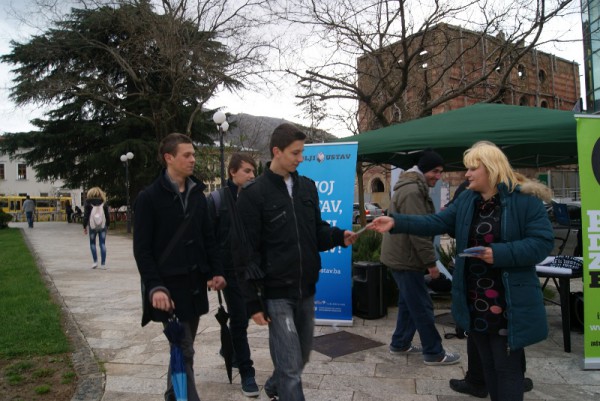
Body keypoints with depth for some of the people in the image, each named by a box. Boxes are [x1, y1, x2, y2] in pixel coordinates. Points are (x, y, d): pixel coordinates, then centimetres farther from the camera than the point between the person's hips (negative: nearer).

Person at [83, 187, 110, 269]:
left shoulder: (88, 202, -1)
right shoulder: (104, 202, 4)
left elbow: (86, 216, -3)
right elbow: (107, 216, 5)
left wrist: (84, 227, 3)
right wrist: (107, 226, 14)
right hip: (102, 225, 1)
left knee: (92, 243, 13)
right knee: (102, 244, 2)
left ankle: (95, 261, 7)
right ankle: (103, 264, 1)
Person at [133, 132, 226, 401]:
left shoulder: (197, 195, 10)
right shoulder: (149, 197, -7)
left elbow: (208, 238, 14)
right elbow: (142, 249, -9)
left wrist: (216, 271, 3)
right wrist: (155, 286, -18)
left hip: (195, 283, 6)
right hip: (169, 286, -6)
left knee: (183, 348, 15)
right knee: (183, 351, -5)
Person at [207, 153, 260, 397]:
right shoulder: (217, 200, -6)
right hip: (231, 270, -4)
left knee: (240, 318, 18)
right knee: (239, 320, 2)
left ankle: (229, 350, 43)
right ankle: (246, 372, 15)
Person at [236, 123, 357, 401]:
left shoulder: (307, 187, 7)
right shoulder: (253, 194, -10)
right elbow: (246, 252, -11)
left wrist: (339, 237, -8)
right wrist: (252, 302, -11)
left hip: (306, 290, 6)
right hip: (276, 293, -6)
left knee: (302, 355, 20)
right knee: (290, 364, -3)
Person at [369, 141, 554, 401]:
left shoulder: (525, 199, -11)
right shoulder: (466, 200, 7)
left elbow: (543, 242, -15)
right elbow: (435, 223, 0)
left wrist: (500, 253, -25)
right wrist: (396, 222, -10)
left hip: (509, 304, -6)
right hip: (474, 301, 6)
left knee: (507, 367, 6)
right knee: (487, 364, 20)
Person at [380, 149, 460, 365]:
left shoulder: (414, 187, 15)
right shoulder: (412, 191, -21)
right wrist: (430, 261, -19)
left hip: (401, 256, 11)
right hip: (405, 258, -11)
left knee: (409, 303, 18)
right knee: (422, 306, -1)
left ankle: (400, 344, 29)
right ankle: (434, 353, 10)